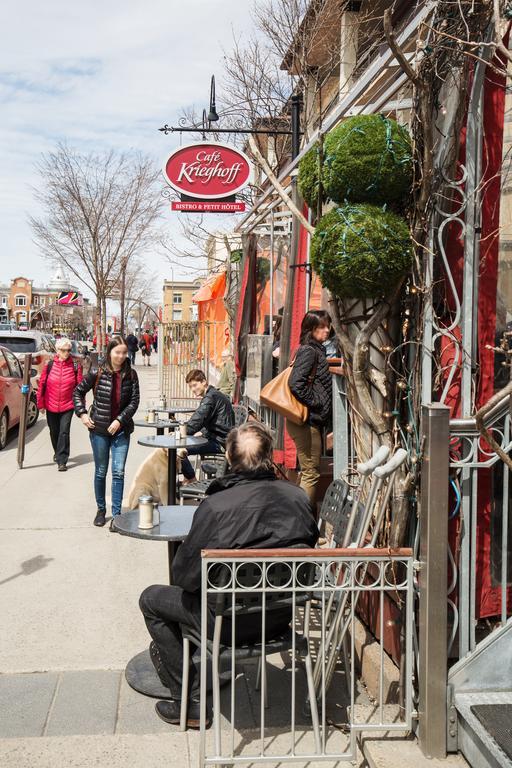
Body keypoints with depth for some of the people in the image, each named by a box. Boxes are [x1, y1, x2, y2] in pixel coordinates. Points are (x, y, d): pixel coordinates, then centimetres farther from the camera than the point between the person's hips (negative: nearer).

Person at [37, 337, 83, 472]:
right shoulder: (49, 365, -3)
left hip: (68, 406, -2)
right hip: (51, 406, 2)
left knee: (64, 432, -9)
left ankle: (62, 460, -4)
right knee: (54, 432, 17)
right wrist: (40, 404, 3)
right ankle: (58, 453, 41)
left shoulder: (75, 366, -4)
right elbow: (42, 384, 2)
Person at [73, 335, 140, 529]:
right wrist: (82, 414, -3)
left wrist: (120, 420, -13)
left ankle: (116, 514, 5)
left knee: (118, 472, -2)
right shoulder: (97, 373, -5)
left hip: (121, 430, 0)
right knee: (100, 472, 11)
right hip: (99, 429, 0)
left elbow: (134, 401, -4)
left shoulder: (130, 374, -3)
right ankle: (101, 509, 28)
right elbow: (78, 392, 6)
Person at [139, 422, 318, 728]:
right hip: (282, 616, 6)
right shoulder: (298, 497, -7)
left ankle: (190, 703, 18)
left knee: (152, 599, 16)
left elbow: (185, 576, -14)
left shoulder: (215, 506, -21)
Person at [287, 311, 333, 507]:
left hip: (312, 420, 10)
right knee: (311, 473, -5)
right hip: (307, 420, -10)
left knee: (309, 473, 15)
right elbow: (296, 383, -25)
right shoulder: (309, 351, -14)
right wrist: (315, 402, -17)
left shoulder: (317, 350, 16)